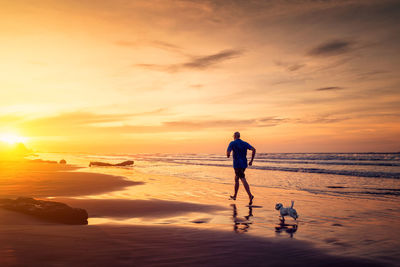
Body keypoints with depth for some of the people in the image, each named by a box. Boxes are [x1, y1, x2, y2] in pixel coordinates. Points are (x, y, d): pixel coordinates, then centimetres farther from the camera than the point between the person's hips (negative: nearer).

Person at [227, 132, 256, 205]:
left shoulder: (232, 143, -4)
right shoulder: (245, 143, 11)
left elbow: (228, 153, -16)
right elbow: (253, 149, -1)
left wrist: (228, 155, 10)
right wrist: (251, 161, 2)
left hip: (237, 164, -6)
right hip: (244, 164, 6)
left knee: (243, 180, -12)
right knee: (236, 179, 19)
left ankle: (250, 195, -25)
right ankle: (235, 196, 25)